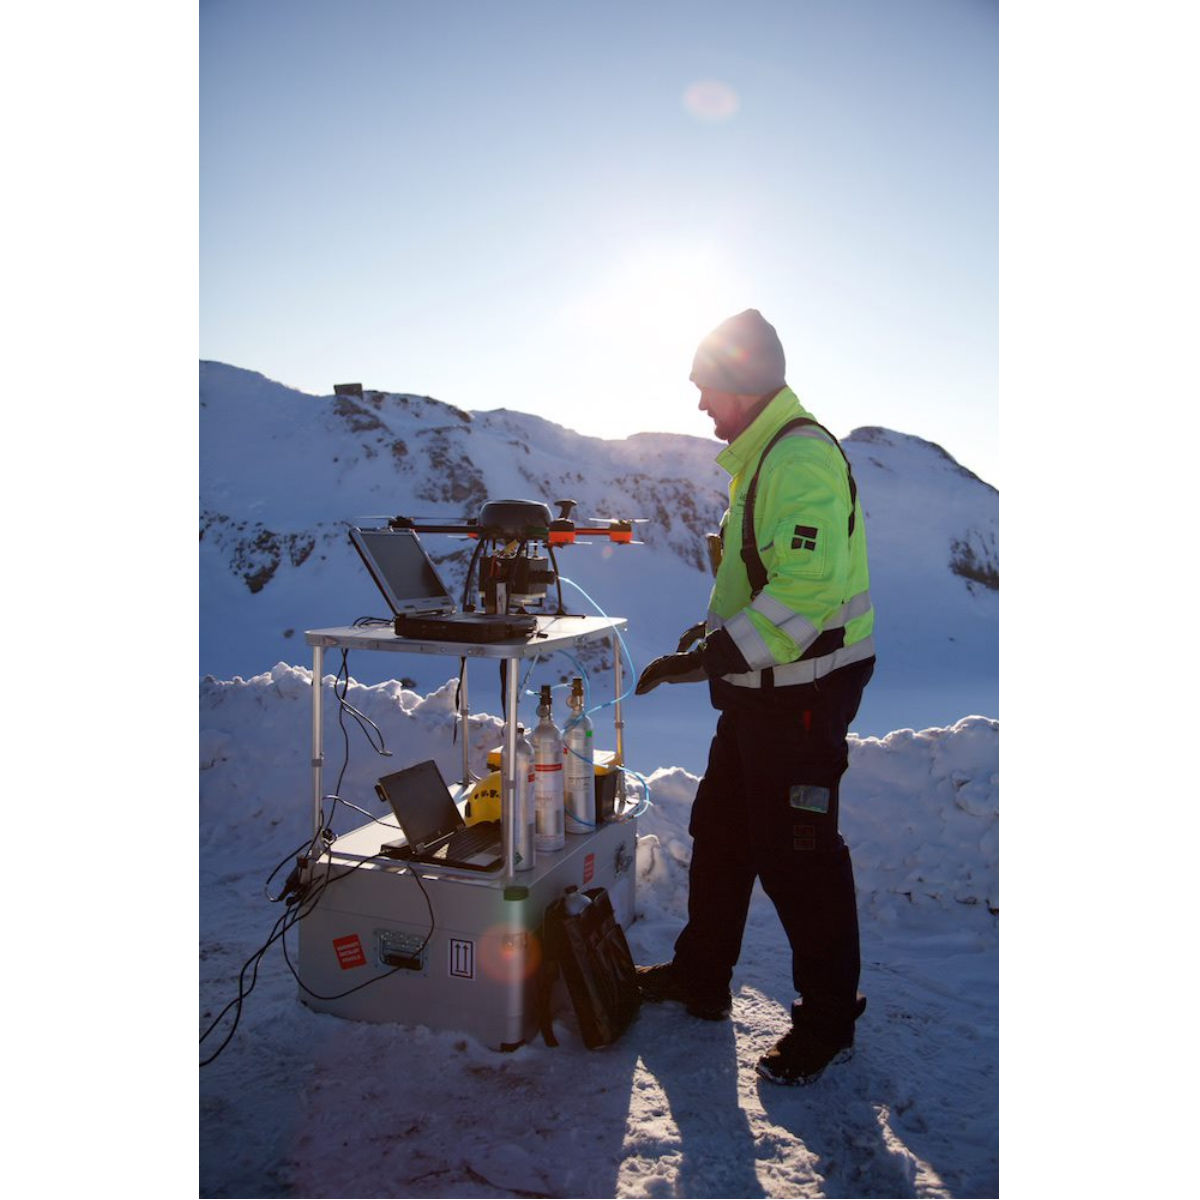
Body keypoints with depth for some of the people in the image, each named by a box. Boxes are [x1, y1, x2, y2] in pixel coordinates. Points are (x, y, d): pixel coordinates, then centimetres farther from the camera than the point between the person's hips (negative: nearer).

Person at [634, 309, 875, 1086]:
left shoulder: (801, 457, -19)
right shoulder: (762, 457, 15)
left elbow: (806, 590, -29)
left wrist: (711, 656, -29)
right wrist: (717, 630, 14)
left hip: (802, 692, -10)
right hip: (762, 688, 10)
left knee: (796, 858, 0)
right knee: (721, 833, 18)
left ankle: (829, 1021, 18)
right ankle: (700, 978, 34)